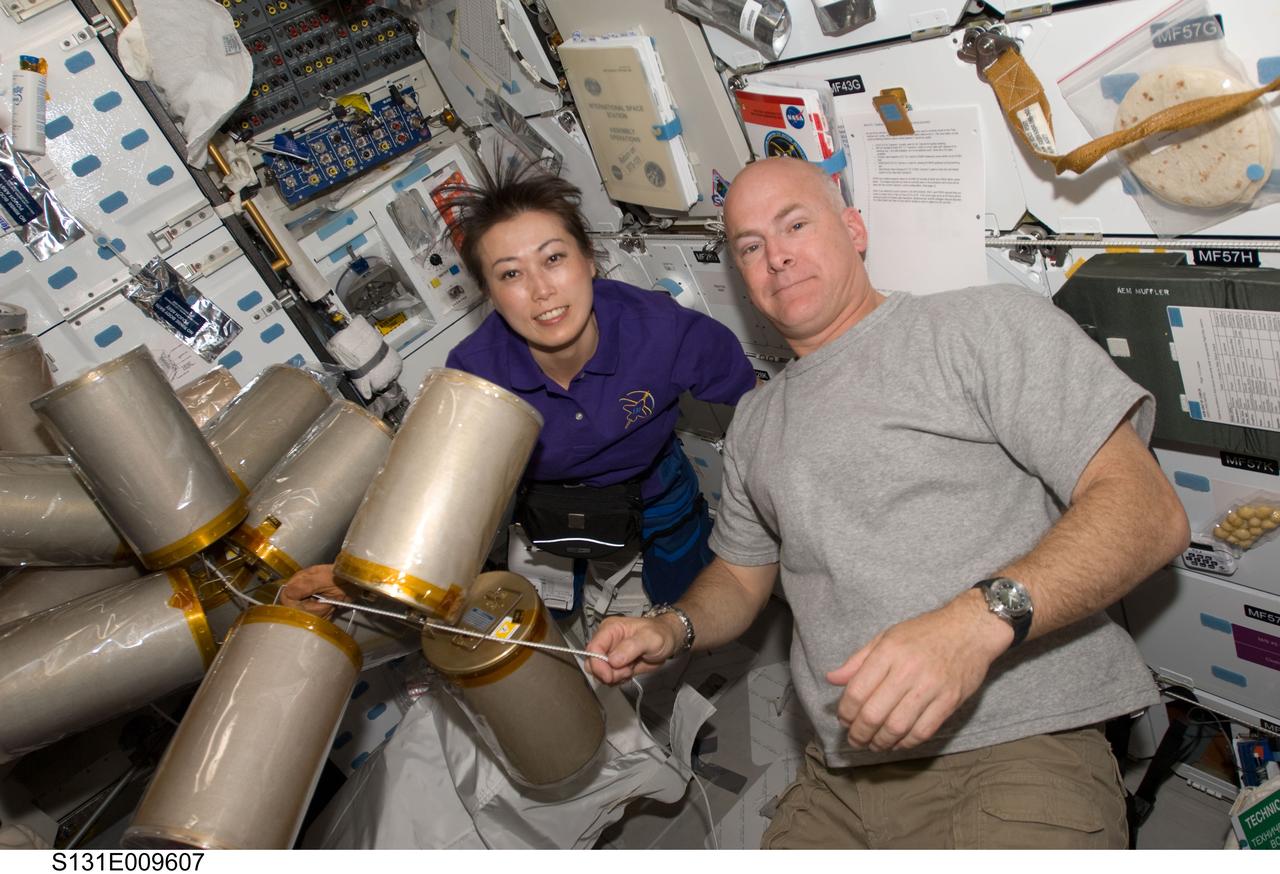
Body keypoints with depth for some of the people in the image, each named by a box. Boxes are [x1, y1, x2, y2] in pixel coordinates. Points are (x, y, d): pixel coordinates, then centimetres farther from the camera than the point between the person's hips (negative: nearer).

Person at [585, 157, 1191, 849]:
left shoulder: (987, 323, -1)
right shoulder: (755, 422, 18)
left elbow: (1148, 510, -10)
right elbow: (740, 576, 26)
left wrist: (980, 618, -26)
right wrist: (670, 629, 3)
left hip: (1016, 752, -5)